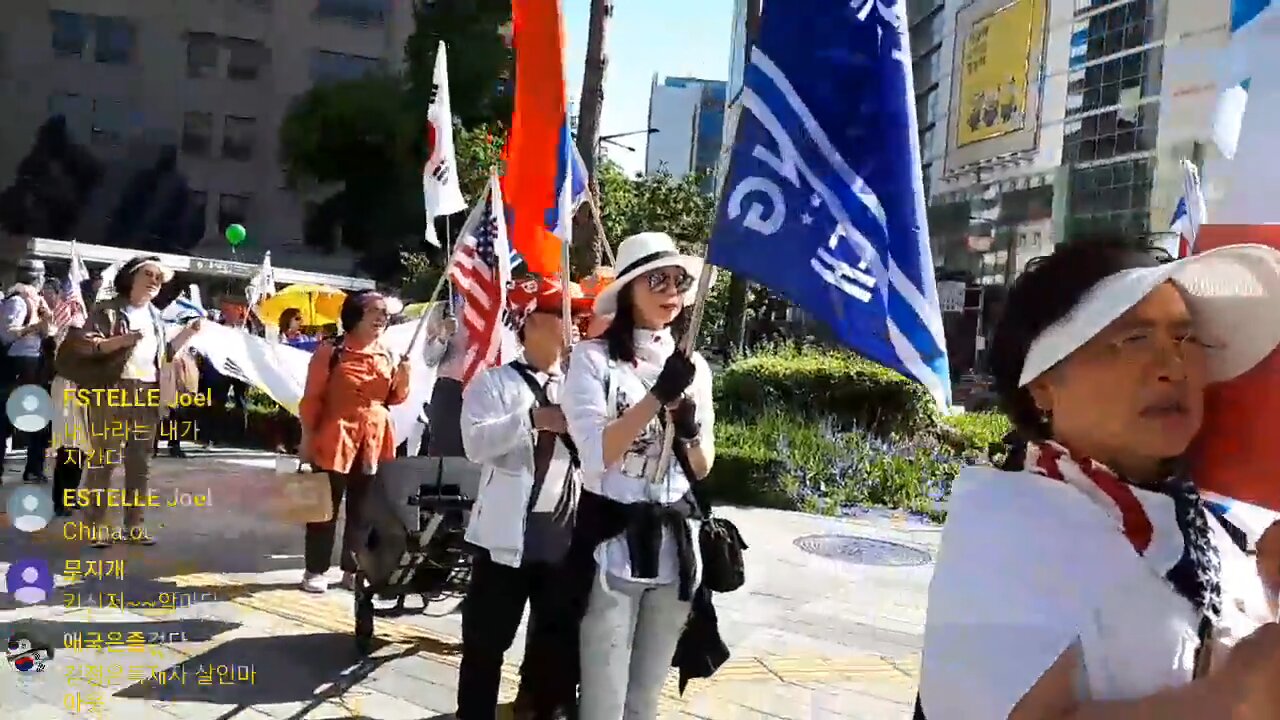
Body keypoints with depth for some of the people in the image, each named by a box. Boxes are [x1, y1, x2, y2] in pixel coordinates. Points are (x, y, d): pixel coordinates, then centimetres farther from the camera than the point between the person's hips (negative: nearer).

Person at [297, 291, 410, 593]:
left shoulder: (387, 355, 9)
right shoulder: (331, 351, -6)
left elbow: (394, 398, 16)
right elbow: (312, 398, -6)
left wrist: (403, 379, -4)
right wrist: (307, 438, -8)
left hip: (375, 441, 5)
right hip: (335, 438, -5)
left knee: (363, 509, 10)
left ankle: (353, 568, 20)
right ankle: (316, 570, 14)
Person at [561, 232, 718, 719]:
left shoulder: (694, 365, 9)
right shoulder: (594, 358, -6)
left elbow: (703, 468, 11)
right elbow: (596, 455, -15)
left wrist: (691, 432, -10)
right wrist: (657, 396, -22)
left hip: (675, 541, 5)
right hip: (612, 540, -5)